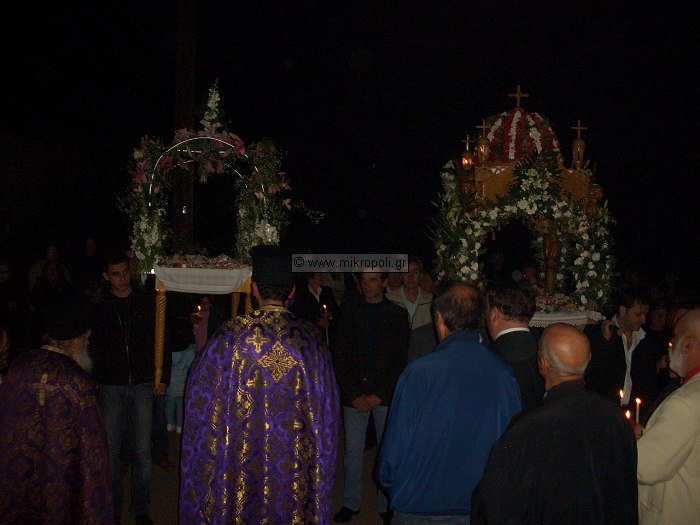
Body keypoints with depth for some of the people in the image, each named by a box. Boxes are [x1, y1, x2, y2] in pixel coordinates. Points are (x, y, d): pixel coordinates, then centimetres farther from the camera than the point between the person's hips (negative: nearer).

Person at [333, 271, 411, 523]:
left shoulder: (397, 314, 2)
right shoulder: (349, 311, 6)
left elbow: (401, 360, 0)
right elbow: (340, 356, 3)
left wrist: (379, 395, -8)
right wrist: (354, 394, -5)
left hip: (385, 395, -1)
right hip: (354, 394, 1)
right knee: (352, 452, 5)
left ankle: (386, 504, 16)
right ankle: (351, 503, 19)